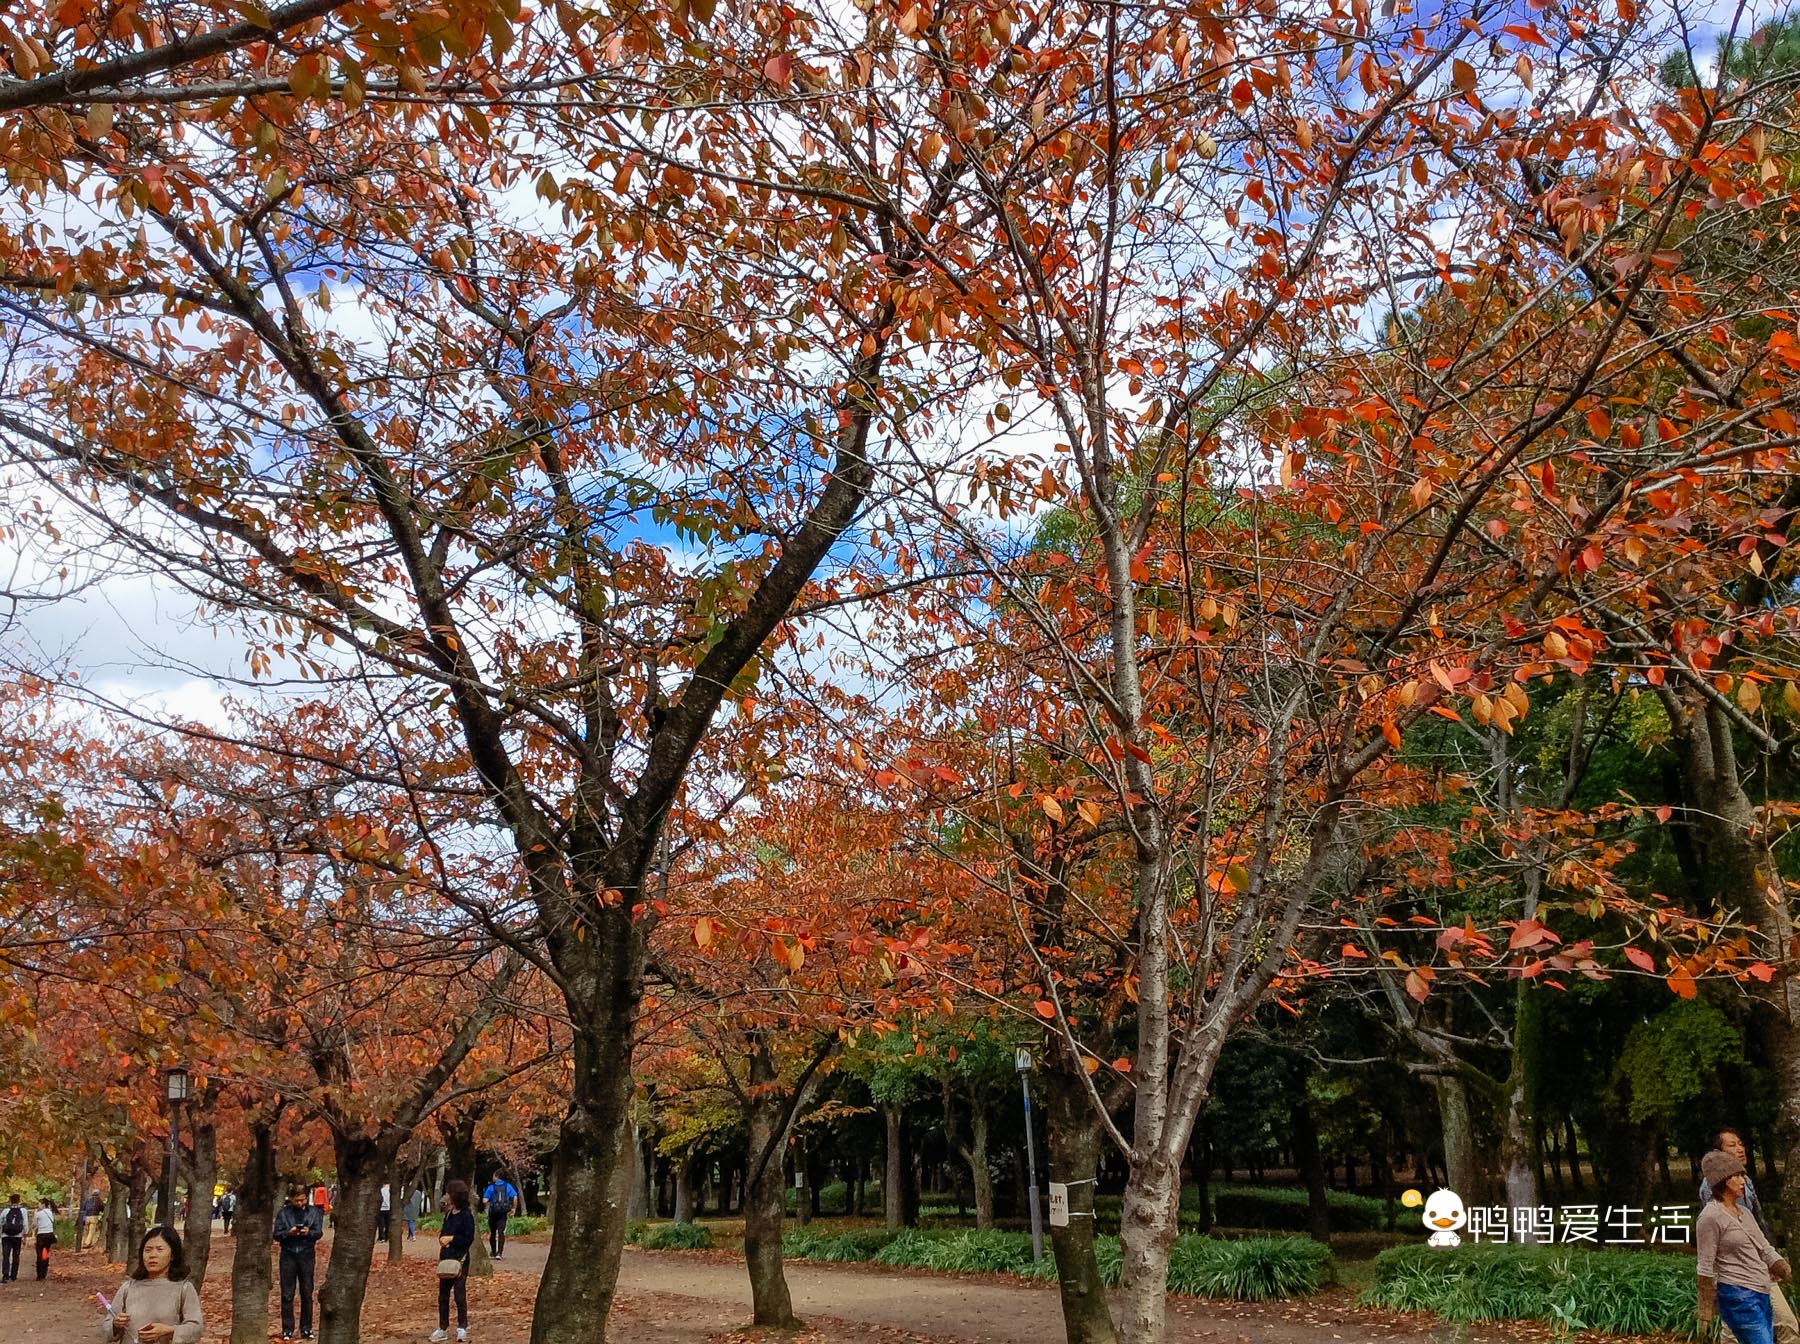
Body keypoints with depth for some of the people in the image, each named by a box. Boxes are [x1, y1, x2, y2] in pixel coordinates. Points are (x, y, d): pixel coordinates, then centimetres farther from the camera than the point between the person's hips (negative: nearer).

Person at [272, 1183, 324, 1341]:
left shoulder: (314, 1212, 3)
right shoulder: (283, 1212, 1)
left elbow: (319, 1232, -2)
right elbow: (276, 1235, -2)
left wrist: (309, 1232, -23)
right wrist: (288, 1233, -21)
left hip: (307, 1255, 1)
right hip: (288, 1255, -1)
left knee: (307, 1294, 5)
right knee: (287, 1294, 1)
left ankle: (306, 1329, 14)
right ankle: (287, 1329, 10)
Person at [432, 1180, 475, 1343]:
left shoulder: (466, 1216, -11)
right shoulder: (448, 1214, 11)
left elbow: (468, 1239, -13)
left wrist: (451, 1239, -15)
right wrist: (442, 1239, -3)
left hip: (460, 1259, -7)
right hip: (446, 1259, 8)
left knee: (459, 1294, -5)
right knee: (443, 1295, 11)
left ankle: (462, 1328, 4)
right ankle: (443, 1328, 21)